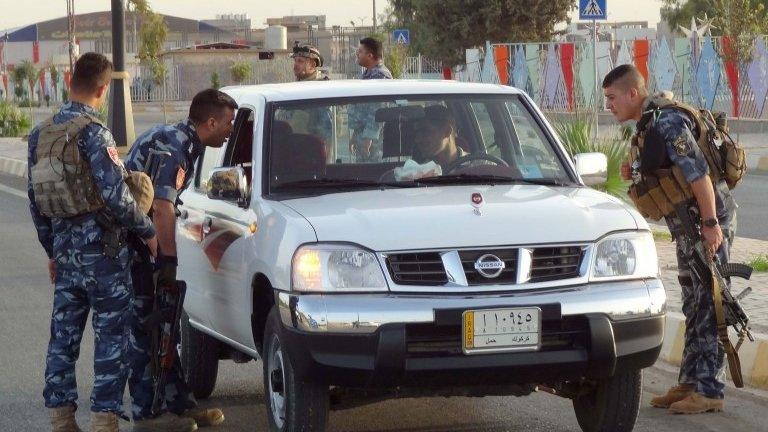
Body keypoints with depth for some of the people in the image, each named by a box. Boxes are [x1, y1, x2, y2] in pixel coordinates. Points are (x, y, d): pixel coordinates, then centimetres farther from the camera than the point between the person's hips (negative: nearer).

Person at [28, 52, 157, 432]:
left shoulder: (41, 135, 8)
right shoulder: (92, 133, -14)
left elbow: (35, 200, 14)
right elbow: (115, 194, -19)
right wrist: (147, 231, -6)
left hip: (64, 246, 7)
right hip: (101, 245, -7)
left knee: (63, 333, 11)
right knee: (111, 334, -1)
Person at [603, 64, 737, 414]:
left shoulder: (667, 121, -19)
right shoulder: (647, 124, 12)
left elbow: (698, 172, -24)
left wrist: (711, 223, -25)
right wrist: (637, 174, 5)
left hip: (708, 221, -10)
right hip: (687, 224, 10)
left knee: (707, 305, -7)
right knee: (694, 305, 14)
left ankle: (709, 391, -5)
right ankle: (690, 382, 21)